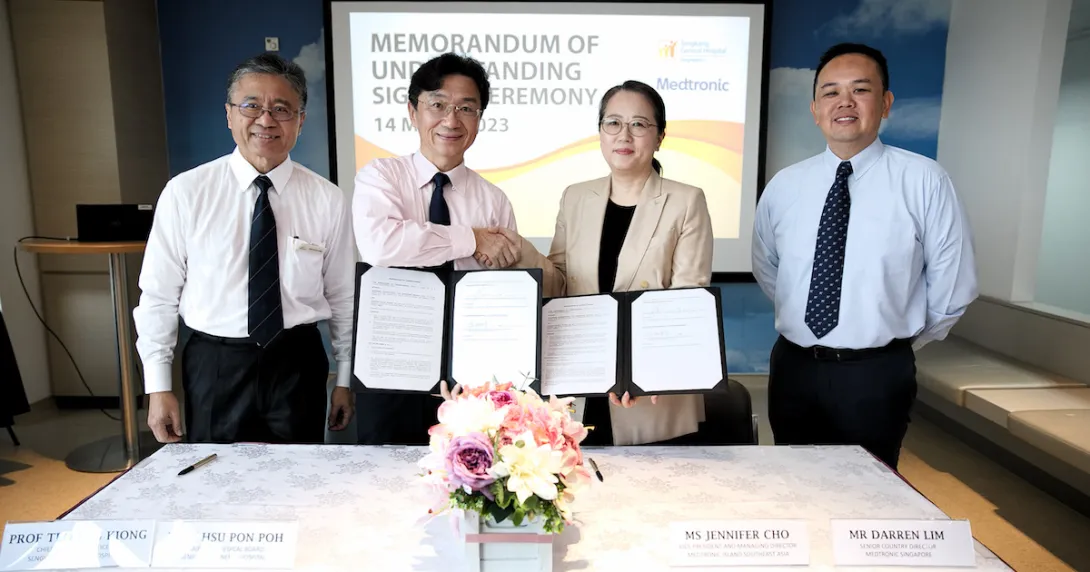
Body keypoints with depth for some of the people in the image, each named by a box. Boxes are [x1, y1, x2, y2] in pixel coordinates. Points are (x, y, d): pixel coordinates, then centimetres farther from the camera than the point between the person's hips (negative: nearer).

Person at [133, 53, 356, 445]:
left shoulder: (327, 200, -4)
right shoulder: (185, 193, -6)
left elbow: (342, 296, 2)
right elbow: (159, 295, -1)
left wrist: (345, 380, 7)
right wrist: (158, 387, 0)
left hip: (298, 367, 1)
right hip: (214, 368, 0)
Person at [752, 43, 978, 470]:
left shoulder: (924, 181, -9)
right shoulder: (783, 186, 0)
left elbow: (953, 288, -2)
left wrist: (900, 340, 7)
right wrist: (802, 322, 12)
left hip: (876, 374, -3)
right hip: (793, 367, 3)